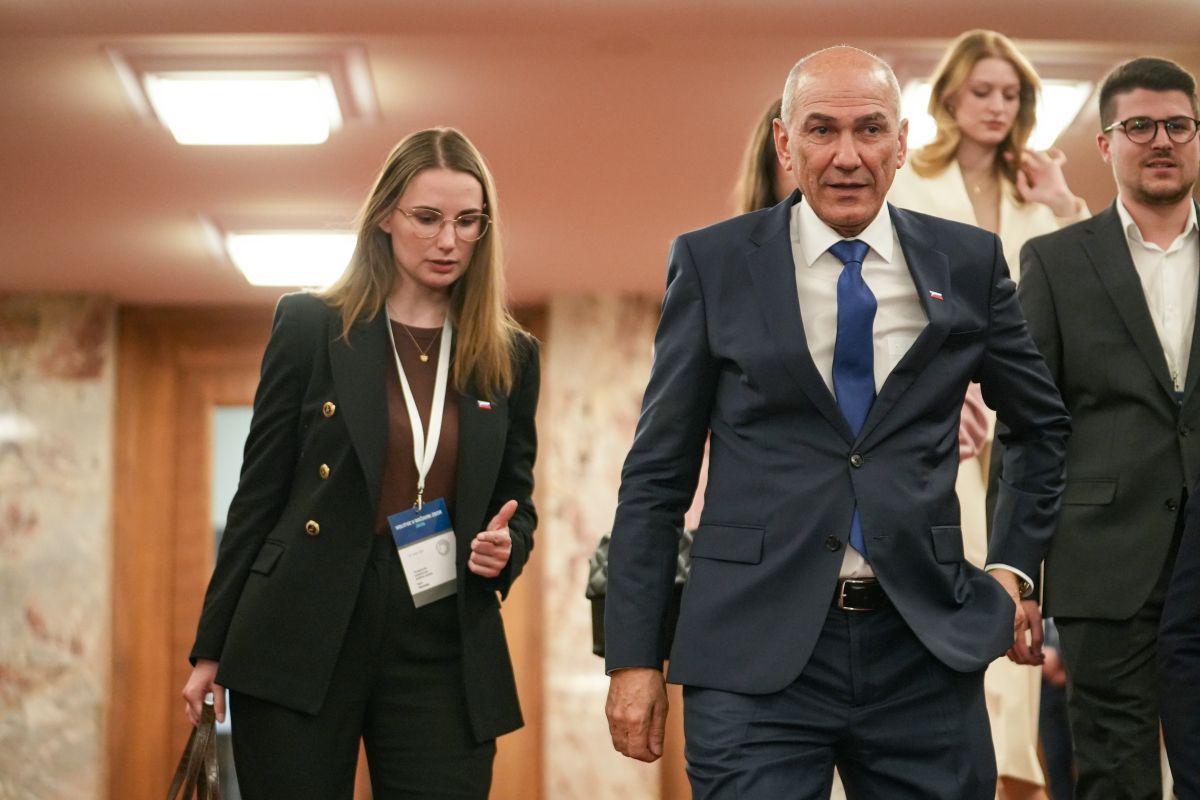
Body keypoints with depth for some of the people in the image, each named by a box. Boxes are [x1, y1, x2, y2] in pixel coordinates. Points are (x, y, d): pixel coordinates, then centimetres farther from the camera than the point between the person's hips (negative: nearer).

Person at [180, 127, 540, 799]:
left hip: (444, 650, 2)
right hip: (302, 641, -2)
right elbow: (260, 492, 4)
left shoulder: (511, 358, 9)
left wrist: (507, 549, -7)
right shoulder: (311, 327, 3)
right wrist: (213, 648, 4)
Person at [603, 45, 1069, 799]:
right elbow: (658, 471, 2)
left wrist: (1016, 565, 12)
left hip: (927, 646, 2)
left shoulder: (968, 262, 5)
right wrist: (635, 654, -2)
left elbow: (1045, 426, 21)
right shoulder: (713, 263, 0)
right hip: (756, 652, -2)